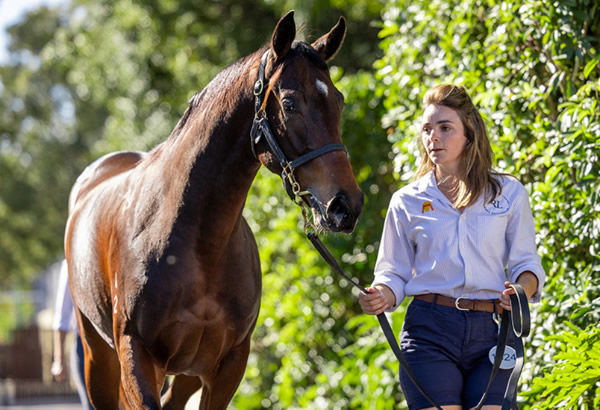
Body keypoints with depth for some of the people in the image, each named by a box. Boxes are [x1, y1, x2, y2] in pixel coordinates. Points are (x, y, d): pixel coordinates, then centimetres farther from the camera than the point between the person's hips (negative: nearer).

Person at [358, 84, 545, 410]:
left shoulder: (509, 193, 10)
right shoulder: (406, 202, 10)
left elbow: (526, 263, 11)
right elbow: (394, 272, 13)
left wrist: (523, 289, -12)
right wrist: (382, 296, -9)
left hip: (492, 332, 0)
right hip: (429, 330, 0)